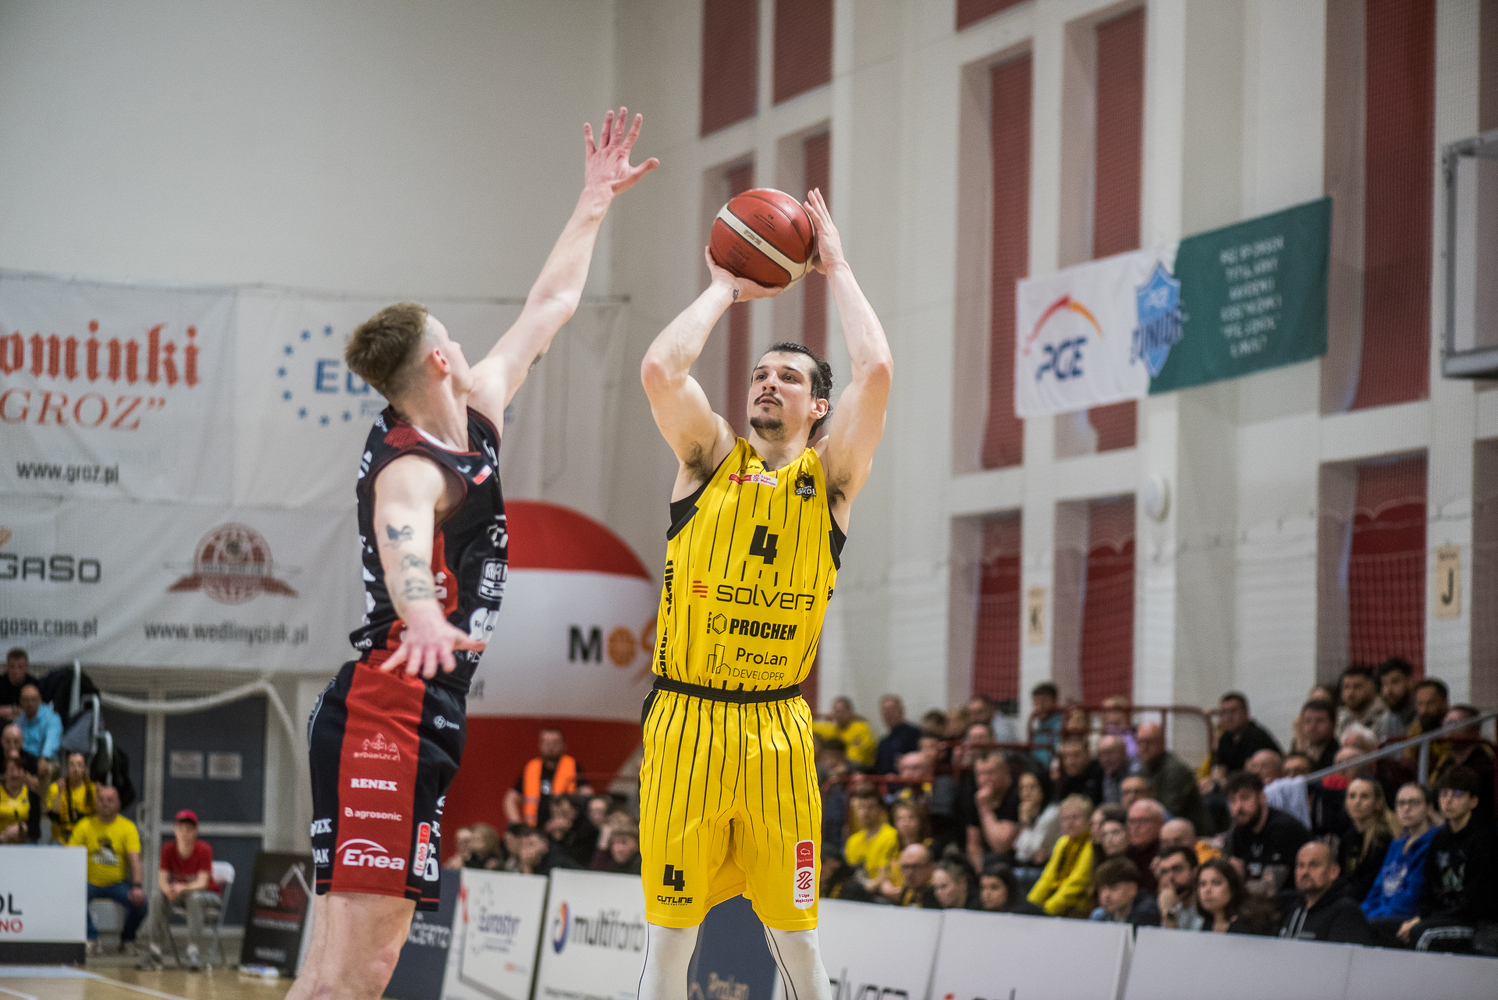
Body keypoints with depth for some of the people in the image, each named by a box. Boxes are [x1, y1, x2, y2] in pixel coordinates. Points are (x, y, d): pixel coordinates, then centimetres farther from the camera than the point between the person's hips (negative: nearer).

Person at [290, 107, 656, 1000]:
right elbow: (402, 547, -38)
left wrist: (594, 205, 34)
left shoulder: (475, 418, 14)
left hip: (421, 725, 10)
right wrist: (424, 617, -60)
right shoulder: (410, 467, -14)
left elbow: (547, 309, 27)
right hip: (384, 719, -10)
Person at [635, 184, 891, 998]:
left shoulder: (830, 475, 4)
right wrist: (725, 289, 1)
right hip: (684, 721, 0)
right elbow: (659, 369, -11)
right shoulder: (711, 458, 6)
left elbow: (875, 369, -11)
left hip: (776, 732, 0)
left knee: (794, 931, 5)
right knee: (670, 929, 2)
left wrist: (837, 268, -1)